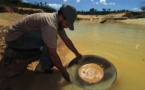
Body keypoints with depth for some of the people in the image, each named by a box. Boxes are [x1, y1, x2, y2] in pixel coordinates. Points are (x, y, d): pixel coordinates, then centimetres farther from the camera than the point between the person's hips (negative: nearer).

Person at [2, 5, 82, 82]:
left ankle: (13, 51, 18)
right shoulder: (50, 25, -30)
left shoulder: (57, 20, -1)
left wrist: (77, 54, 16)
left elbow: (66, 40, 8)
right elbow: (53, 54, -27)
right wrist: (64, 72, -14)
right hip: (14, 37, -9)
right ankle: (44, 67, -7)